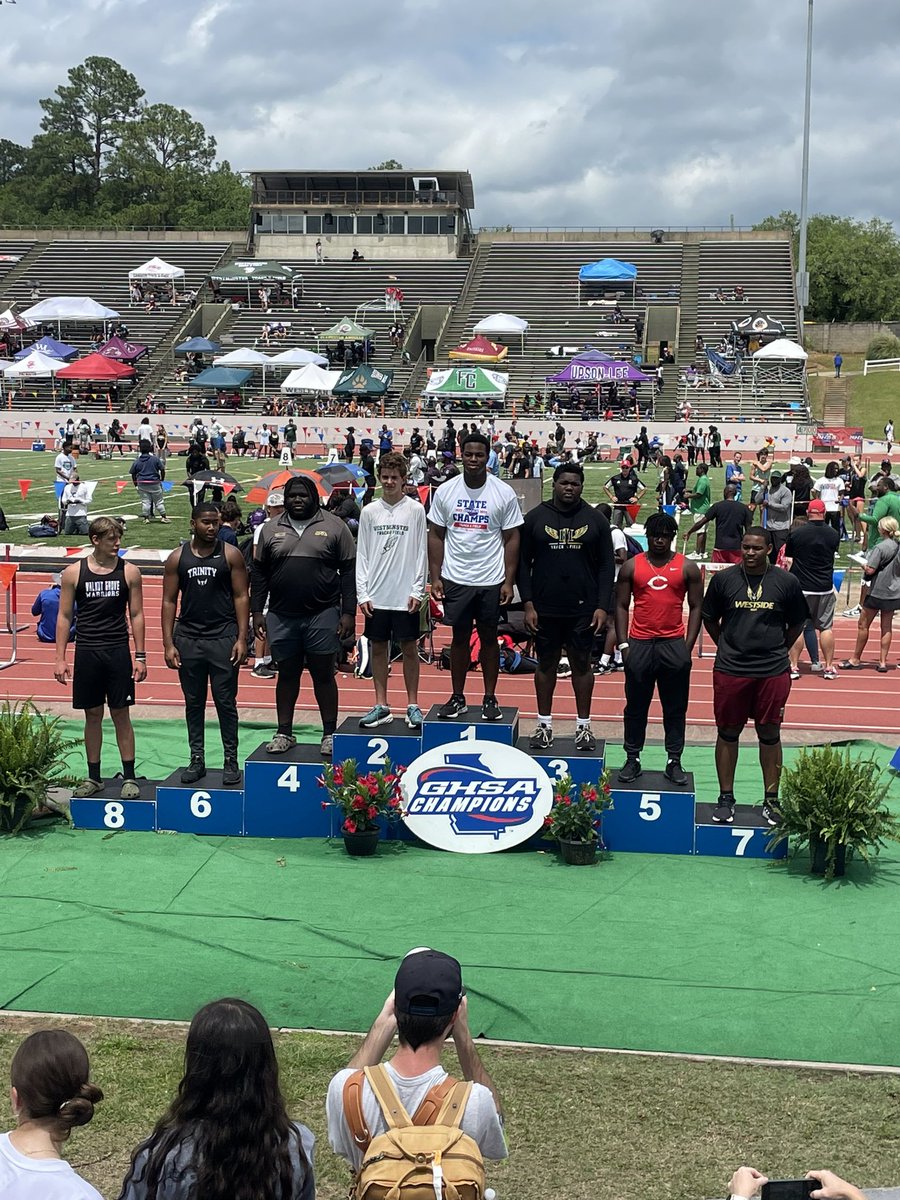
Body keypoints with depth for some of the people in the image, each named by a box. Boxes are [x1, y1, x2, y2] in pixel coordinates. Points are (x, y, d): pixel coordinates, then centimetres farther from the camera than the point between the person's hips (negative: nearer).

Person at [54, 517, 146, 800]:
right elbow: (65, 616, 3)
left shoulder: (129, 571, 0)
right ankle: (93, 777, 19)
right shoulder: (74, 572, -1)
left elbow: (136, 615, 3)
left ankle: (129, 776, 10)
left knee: (121, 714, 3)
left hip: (118, 651, -1)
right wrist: (60, 658, -1)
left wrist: (140, 656, -1)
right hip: (86, 652, 1)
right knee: (92, 714, 8)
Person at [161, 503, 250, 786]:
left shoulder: (231, 555, -1)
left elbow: (241, 597, -1)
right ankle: (197, 759, 19)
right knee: (193, 702, 9)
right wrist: (168, 644, -1)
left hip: (224, 638, -2)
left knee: (226, 701, 1)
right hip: (188, 638, 2)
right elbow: (169, 602, 5)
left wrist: (242, 639, -8)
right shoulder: (177, 558, 4)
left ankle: (231, 760, 10)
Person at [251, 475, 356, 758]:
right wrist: (257, 611, 6)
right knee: (287, 674, 11)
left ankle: (329, 733, 13)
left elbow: (348, 572, -1)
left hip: (323, 615, -2)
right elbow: (259, 573, 12)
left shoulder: (334, 527, 1)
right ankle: (284, 733, 20)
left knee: (323, 674, 3)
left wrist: (348, 612, -7)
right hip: (282, 617, 3)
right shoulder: (271, 529, 9)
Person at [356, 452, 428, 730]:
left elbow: (421, 553, 0)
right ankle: (381, 706, 16)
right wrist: (362, 594, -1)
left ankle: (413, 705, 13)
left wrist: (418, 590, -7)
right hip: (376, 596, 2)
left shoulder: (416, 510, -1)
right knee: (378, 648, 8)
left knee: (409, 648, 4)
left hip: (406, 595, -2)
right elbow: (362, 555, 5)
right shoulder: (369, 512, 5)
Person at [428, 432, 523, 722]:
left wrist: (509, 582, -6)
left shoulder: (504, 493, -4)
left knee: (489, 638, 8)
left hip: (491, 581, -1)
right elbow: (436, 536, 5)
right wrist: (435, 577, -2)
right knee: (459, 638, 9)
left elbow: (512, 539, -1)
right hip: (455, 579, 1)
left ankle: (490, 699, 17)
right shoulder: (445, 491, 0)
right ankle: (458, 698, 18)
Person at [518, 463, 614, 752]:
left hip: (584, 609, 0)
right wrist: (528, 604, -5)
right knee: (546, 664, 9)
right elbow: (523, 564, 2)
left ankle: (583, 725, 17)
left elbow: (606, 565, 3)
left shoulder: (595, 520, 3)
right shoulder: (535, 518, 1)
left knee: (581, 664, 7)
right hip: (545, 609, 0)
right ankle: (544, 724, 20)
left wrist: (602, 606, -4)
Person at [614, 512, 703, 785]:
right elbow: (621, 605, 6)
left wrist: (688, 646, -3)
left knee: (675, 707, 6)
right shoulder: (631, 566, 4)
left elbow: (696, 607, 4)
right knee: (636, 706, 8)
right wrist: (623, 644, -2)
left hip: (674, 645, 0)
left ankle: (674, 761, 14)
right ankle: (632, 759, 17)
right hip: (639, 644, 0)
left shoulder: (687, 567, 3)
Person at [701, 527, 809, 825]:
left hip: (773, 672, 0)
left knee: (770, 735, 7)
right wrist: (729, 647, 10)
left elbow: (797, 623, 12)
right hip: (730, 670, 0)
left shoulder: (787, 582, 0)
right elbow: (710, 619, 12)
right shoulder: (723, 579, 0)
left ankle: (771, 801, 17)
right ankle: (725, 799, 18)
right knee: (728, 733, 7)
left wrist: (777, 652, 10)